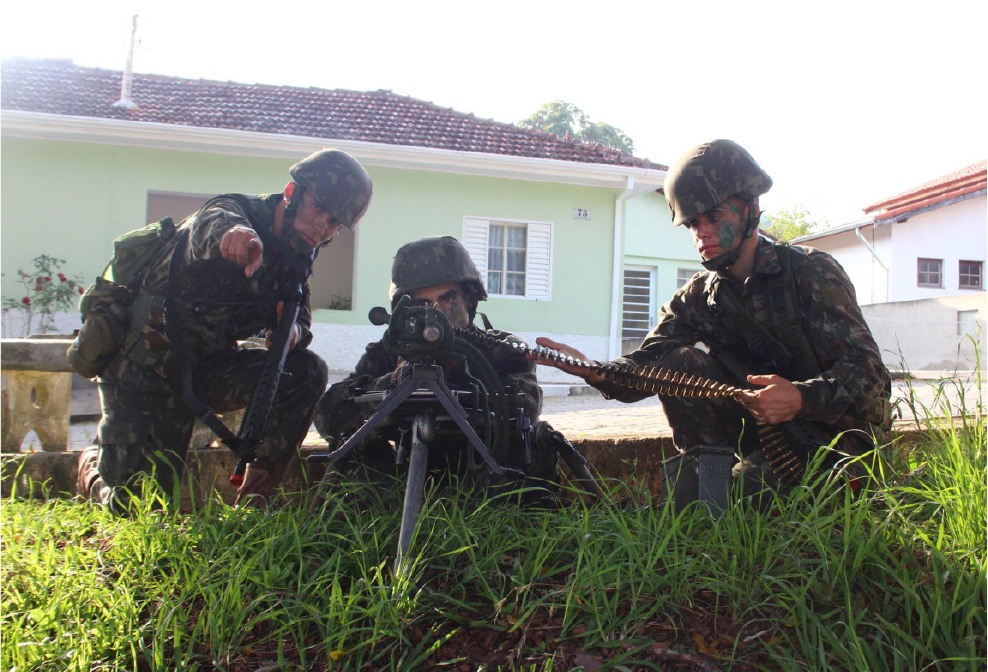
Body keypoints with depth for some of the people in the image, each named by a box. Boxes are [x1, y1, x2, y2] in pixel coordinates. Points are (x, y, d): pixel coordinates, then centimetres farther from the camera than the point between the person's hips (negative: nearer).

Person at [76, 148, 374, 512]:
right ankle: (94, 464, 31)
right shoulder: (235, 211, -20)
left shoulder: (295, 257, 0)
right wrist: (234, 233, -69)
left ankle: (253, 499, -7)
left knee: (307, 371, -17)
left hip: (205, 366, 6)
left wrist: (293, 331, -22)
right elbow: (211, 227, -44)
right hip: (142, 369, -6)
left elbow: (300, 318, 3)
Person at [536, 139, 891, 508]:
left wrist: (801, 398, -40)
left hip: (837, 429, -5)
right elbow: (645, 367, -10)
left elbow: (868, 372, -20)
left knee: (748, 486, -34)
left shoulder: (813, 272, -13)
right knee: (676, 364, -15)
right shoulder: (698, 297, 1)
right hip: (762, 420, 5)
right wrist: (596, 372, -32)